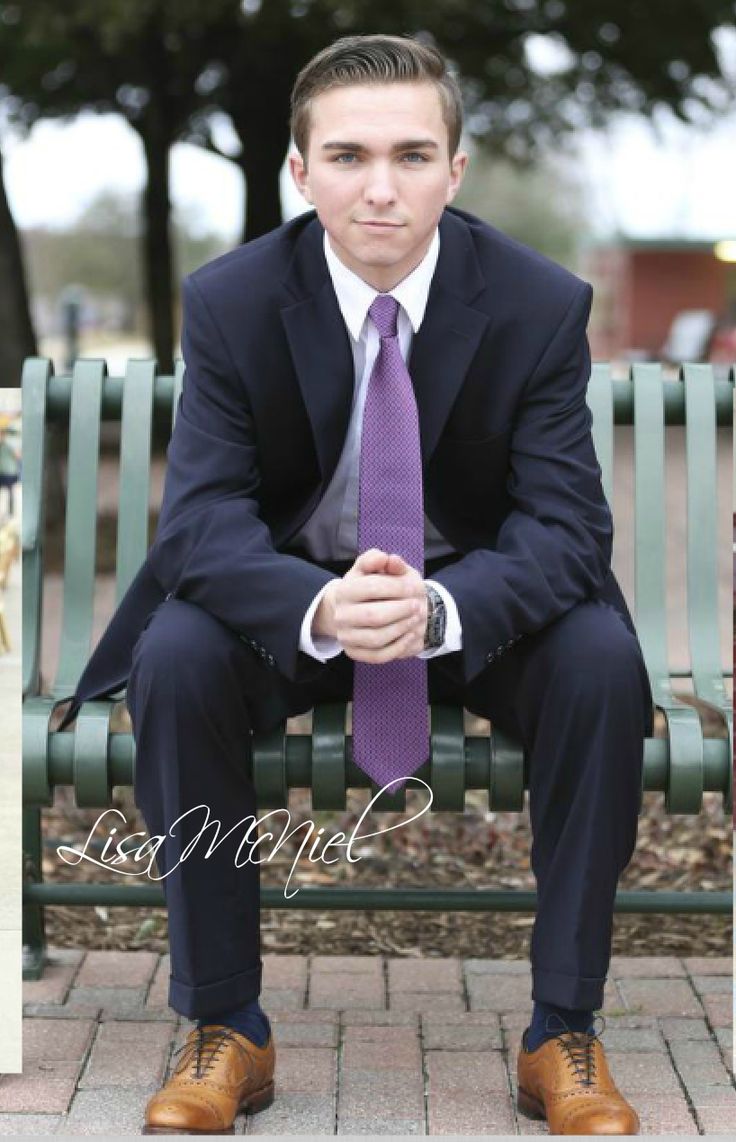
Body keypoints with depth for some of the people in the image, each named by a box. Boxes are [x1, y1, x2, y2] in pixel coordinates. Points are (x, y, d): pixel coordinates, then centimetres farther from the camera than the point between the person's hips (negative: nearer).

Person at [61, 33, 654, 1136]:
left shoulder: (541, 303, -15)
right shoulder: (230, 299, -15)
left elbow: (567, 525, -19)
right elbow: (201, 518, -20)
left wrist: (441, 607, -42)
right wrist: (321, 609, -43)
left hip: (478, 604, 0)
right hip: (291, 599, 0)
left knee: (603, 661, -30)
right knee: (174, 659, -30)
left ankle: (564, 1034, -15)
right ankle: (226, 1030, -16)